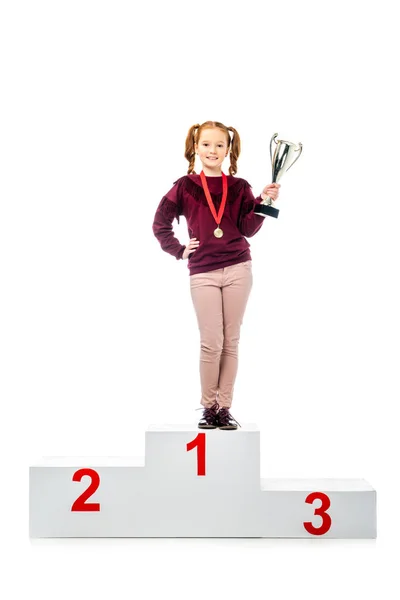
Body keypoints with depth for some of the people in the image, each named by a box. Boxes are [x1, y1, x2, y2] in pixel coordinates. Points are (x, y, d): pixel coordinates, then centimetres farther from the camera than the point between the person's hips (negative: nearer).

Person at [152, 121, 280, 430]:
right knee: (212, 343, -5)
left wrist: (263, 202, -13)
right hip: (203, 273, -1)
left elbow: (248, 229, -1)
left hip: (238, 270, 2)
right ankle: (208, 407, 11)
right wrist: (179, 251, 4)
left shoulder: (240, 187, 8)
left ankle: (225, 408, 13)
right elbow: (160, 224, 11)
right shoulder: (185, 187, 4)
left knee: (231, 342, 4)